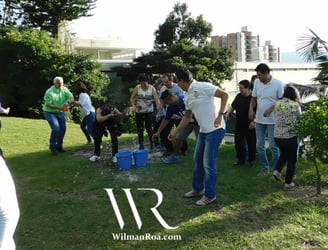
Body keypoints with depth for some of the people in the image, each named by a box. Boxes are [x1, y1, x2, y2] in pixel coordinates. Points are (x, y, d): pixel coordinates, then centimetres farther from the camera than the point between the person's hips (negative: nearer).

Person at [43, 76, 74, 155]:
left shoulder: (64, 89, -7)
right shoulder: (49, 92, -22)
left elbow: (72, 98, -9)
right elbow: (48, 104, -24)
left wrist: (67, 102, -32)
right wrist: (59, 107, -33)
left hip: (60, 112, 6)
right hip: (50, 112, -6)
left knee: (63, 129, 6)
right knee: (56, 129, -18)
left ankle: (59, 146, 24)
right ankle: (52, 146, 3)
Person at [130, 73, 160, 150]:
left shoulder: (152, 88, -6)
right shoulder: (137, 88, -2)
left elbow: (156, 99, -12)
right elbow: (132, 98, 3)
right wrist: (133, 106, -14)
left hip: (149, 112, -2)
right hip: (139, 112, 2)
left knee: (149, 128, -6)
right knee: (139, 128, 5)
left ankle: (152, 143, 14)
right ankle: (141, 144, 16)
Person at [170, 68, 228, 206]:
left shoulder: (203, 87, -15)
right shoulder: (187, 96, 11)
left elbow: (224, 95, -17)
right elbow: (187, 117, 20)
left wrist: (220, 115, -24)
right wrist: (175, 132, 19)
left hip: (215, 129, -9)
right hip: (203, 131, 9)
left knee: (208, 163, -4)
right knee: (198, 160, 17)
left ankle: (209, 195, 11)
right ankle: (198, 189, 35)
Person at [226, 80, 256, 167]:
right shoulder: (238, 96, 6)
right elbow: (232, 106, 17)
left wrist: (254, 122, -23)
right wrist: (228, 113, 2)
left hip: (250, 125, -6)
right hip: (239, 124, 6)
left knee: (251, 143, 4)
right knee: (238, 142, 10)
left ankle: (251, 160, 19)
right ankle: (241, 159, 25)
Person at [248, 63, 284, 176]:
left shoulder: (278, 83, -12)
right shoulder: (257, 82, 1)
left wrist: (270, 109, -22)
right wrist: (251, 109, -8)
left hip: (272, 120, -5)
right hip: (259, 120, 5)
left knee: (273, 146, 3)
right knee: (260, 145, 11)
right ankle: (265, 168, 28)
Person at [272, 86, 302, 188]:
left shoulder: (277, 104, 2)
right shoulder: (295, 105, -11)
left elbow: (276, 119, 4)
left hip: (277, 137, 5)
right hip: (291, 137, -5)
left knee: (284, 153, 31)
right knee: (292, 160, 14)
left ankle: (277, 171, 16)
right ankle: (288, 182, 19)